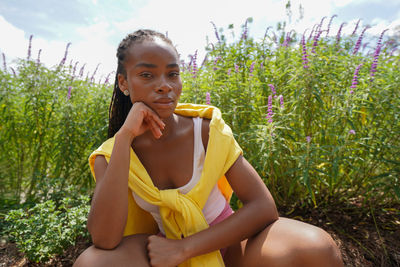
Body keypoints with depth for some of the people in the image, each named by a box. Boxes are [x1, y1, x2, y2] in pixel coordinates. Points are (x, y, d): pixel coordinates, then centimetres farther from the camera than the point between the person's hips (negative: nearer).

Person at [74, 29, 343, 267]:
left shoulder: (207, 130, -15)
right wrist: (125, 137, -29)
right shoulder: (110, 155, -11)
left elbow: (264, 207, -18)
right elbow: (105, 240, -26)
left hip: (226, 239, 1)